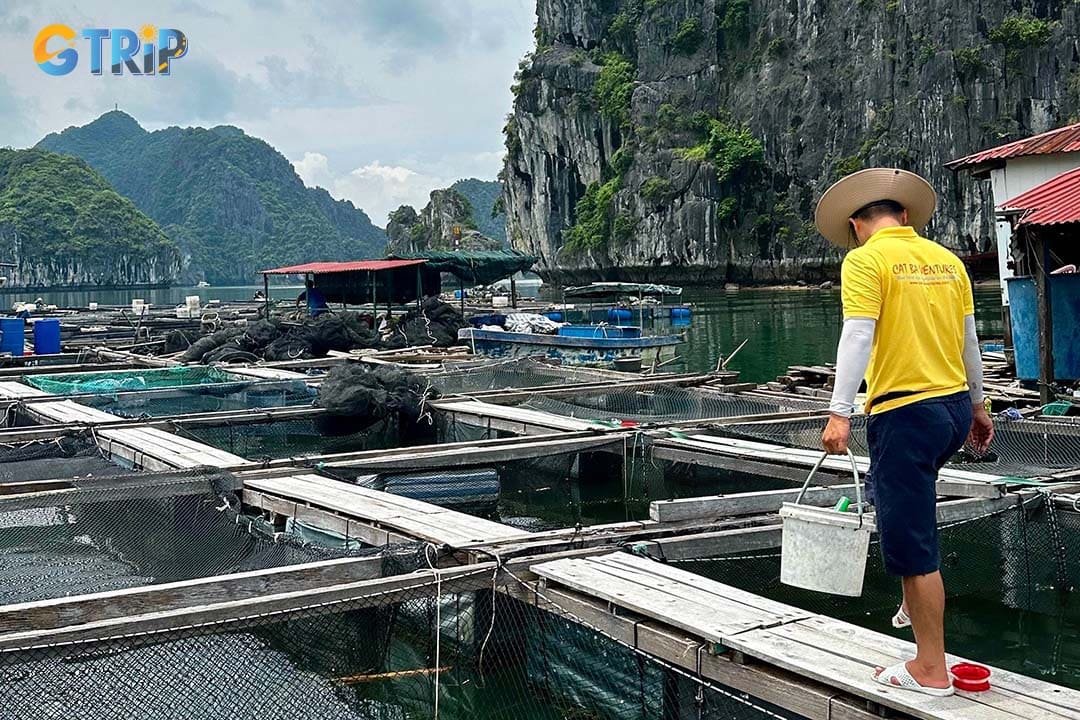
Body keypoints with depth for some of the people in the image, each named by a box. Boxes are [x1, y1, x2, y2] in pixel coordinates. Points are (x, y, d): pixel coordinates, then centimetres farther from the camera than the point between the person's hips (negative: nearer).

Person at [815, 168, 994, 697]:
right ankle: (916, 602, 35)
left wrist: (839, 413, -19)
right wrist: (976, 406, 28)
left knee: (912, 542, -1)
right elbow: (969, 341, 18)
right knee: (885, 490, 31)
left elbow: (858, 337, -18)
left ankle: (930, 669, 7)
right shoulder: (947, 260, 11)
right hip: (955, 406, 8)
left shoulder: (865, 260, -7)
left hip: (905, 412, -8)